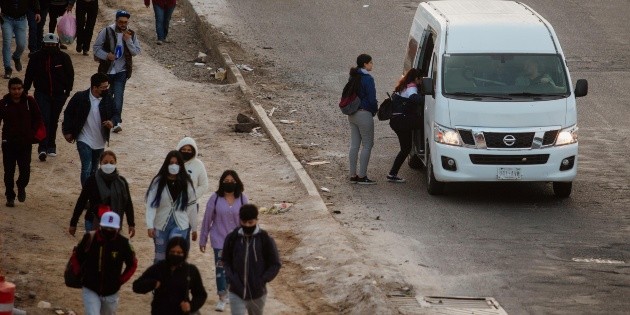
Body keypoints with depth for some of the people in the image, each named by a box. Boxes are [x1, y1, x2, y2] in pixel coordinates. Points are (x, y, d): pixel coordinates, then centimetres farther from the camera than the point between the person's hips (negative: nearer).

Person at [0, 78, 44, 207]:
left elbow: (38, 119, 7)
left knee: (25, 171, -2)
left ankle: (21, 186, 29)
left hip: (25, 143, 0)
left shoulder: (30, 102, -4)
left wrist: (31, 133, -1)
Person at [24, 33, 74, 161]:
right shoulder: (36, 58, -5)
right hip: (42, 94, -1)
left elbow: (70, 74, 3)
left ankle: (51, 146, 26)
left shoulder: (64, 58, -5)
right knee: (44, 119, -14)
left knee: (53, 121, 12)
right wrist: (25, 90, 4)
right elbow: (29, 75, 3)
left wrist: (68, 89, -3)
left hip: (59, 94, 1)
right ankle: (43, 148, -19)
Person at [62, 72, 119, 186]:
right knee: (86, 169, -14)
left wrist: (112, 121, -16)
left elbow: (116, 113, 7)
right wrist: (67, 131, -2)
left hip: (99, 142, 4)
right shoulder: (80, 98, -15)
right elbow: (68, 113, -2)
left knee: (94, 170, 17)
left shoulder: (107, 99, -6)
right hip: (84, 140, -4)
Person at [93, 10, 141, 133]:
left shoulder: (131, 34, 2)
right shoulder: (106, 32, -5)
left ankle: (117, 122, -18)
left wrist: (128, 40, -17)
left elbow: (136, 51, -1)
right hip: (107, 70, 0)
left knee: (118, 95, -13)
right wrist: (106, 55, -21)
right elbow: (96, 47, -3)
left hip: (121, 71, 0)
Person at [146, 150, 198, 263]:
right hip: (161, 225, 1)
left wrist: (194, 228, 9)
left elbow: (191, 206, 5)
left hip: (180, 225, -1)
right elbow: (151, 204, -9)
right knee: (160, 258, 12)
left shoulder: (186, 183, 0)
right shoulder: (158, 181, -4)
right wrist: (150, 225, -19)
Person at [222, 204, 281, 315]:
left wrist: (263, 280, -11)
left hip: (257, 293, 0)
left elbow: (275, 264, -1)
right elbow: (226, 261, 8)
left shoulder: (265, 239, -7)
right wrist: (231, 278, -7)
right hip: (236, 293, 0)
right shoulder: (232, 238, -3)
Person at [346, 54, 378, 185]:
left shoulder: (353, 77, 9)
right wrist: (375, 110, 3)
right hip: (364, 114, -8)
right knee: (367, 145, 0)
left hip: (352, 114, 8)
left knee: (354, 145, 12)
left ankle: (353, 175, 14)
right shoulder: (367, 79, -17)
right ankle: (362, 176, -1)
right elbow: (372, 99, -17)